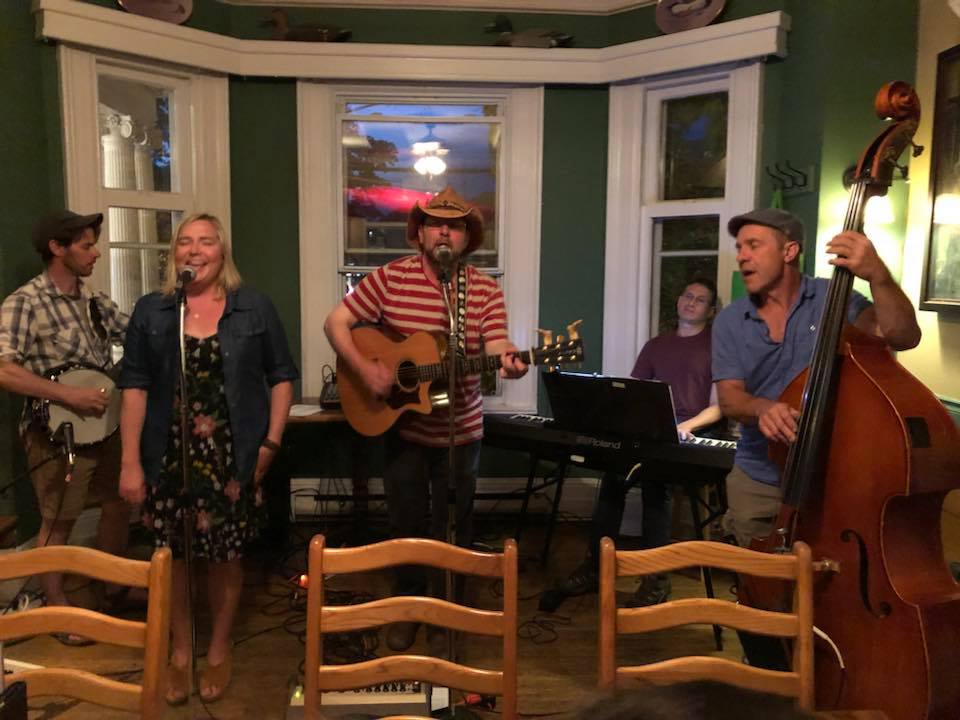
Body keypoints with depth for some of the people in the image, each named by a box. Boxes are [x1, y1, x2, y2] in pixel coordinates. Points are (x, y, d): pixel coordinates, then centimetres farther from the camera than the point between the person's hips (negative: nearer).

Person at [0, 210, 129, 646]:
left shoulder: (94, 300, 7)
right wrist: (71, 396, -27)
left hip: (104, 423, 7)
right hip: (56, 432, -7)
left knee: (119, 503, 16)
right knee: (58, 523, 4)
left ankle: (112, 591, 35)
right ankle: (60, 613, 21)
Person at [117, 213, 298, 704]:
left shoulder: (254, 308, 1)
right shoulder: (150, 311, 4)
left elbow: (282, 376, 5)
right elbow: (135, 385, 1)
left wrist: (271, 442, -3)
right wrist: (130, 461, -5)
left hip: (233, 455, -1)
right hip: (168, 455, 1)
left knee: (225, 554, 8)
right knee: (171, 553, 9)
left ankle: (219, 649, 29)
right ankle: (180, 649, 31)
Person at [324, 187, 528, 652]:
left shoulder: (486, 290, -6)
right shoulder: (390, 278, -8)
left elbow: (497, 345, -15)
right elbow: (336, 322, -6)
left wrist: (509, 362, -39)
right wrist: (364, 368, -20)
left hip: (460, 430, 1)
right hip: (402, 426, 0)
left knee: (453, 526, 13)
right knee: (407, 523, 13)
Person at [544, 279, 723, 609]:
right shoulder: (656, 345, 22)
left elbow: (718, 407, -2)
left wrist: (687, 425, -19)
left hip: (692, 441, -4)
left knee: (655, 476, -34)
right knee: (613, 475, -25)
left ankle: (657, 576, -24)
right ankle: (594, 567, -18)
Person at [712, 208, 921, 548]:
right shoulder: (729, 322, -1)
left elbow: (904, 336, -19)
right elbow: (729, 397, -7)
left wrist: (878, 276, -35)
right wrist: (760, 408, -29)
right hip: (757, 480, 2)